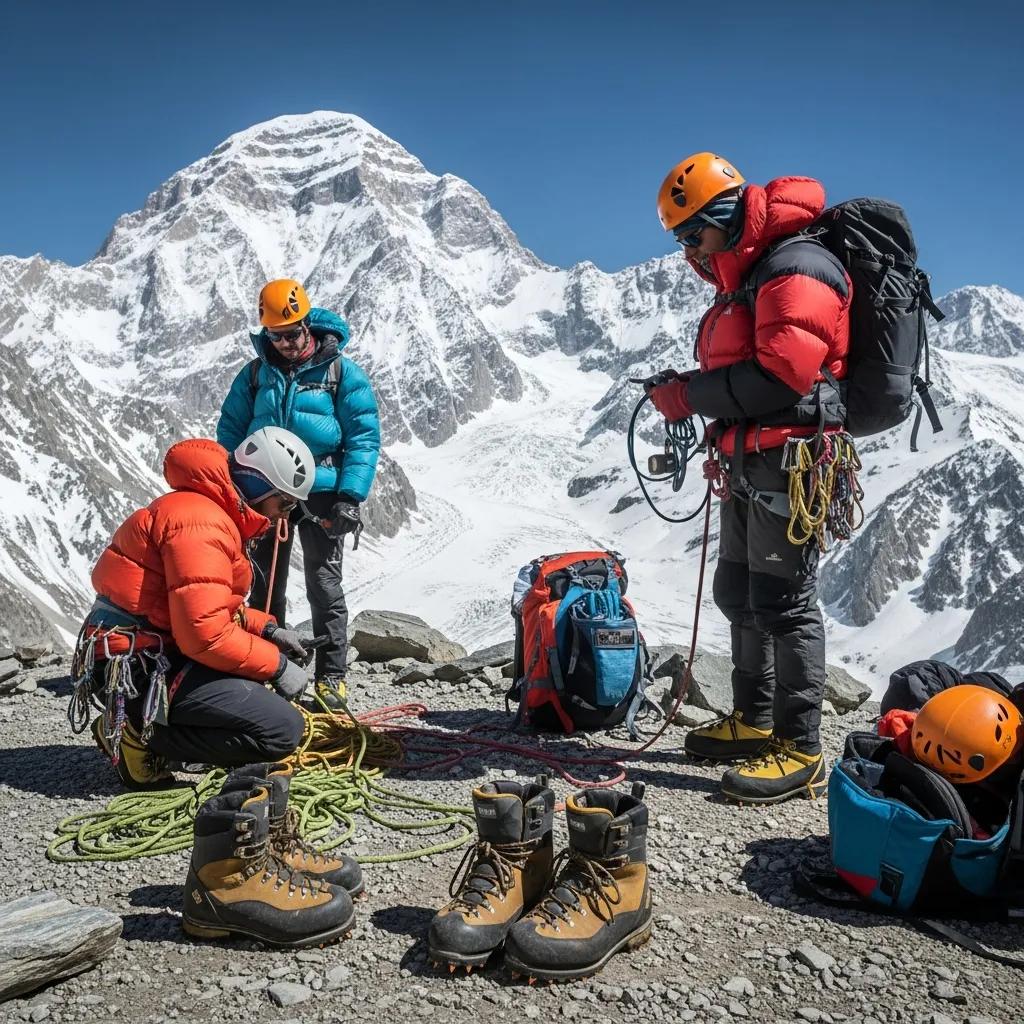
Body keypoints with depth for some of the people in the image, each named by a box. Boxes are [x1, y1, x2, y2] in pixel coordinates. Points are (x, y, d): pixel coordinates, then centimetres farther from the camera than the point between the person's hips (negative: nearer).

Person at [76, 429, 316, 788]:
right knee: (283, 729, -17)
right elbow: (206, 634, -26)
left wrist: (267, 629, 10)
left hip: (154, 652, 11)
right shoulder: (201, 522, -20)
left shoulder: (215, 511, 14)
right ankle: (142, 736, -6)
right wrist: (277, 666, -15)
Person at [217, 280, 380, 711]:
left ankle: (331, 677, 5)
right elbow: (230, 432, 13)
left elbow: (363, 438, -5)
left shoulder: (342, 373, -2)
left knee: (324, 587, -3)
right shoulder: (255, 373, 8)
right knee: (265, 588, 10)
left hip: (320, 493, -4)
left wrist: (350, 497, -14)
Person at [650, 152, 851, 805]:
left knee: (784, 602, -8)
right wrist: (689, 393, 3)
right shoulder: (745, 278, 20)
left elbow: (781, 376, -25)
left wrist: (689, 395, -17)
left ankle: (801, 753, 1)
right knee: (740, 594, 16)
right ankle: (755, 722, 29)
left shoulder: (797, 268, -14)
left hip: (790, 462, -10)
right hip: (750, 463, 10)